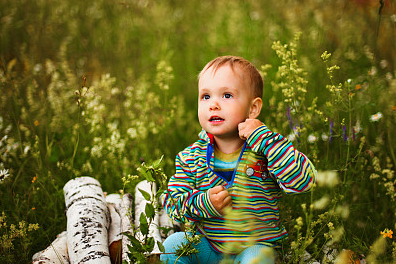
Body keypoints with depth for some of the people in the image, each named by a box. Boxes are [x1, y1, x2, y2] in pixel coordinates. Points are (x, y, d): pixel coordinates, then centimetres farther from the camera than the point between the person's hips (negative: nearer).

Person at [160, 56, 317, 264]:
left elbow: (304, 181, -24)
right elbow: (172, 201, 1)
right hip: (206, 245, 3)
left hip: (255, 245, -3)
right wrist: (203, 204, -21)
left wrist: (264, 139, -28)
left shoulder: (265, 150, -10)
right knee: (172, 246, -18)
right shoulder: (191, 156, -1)